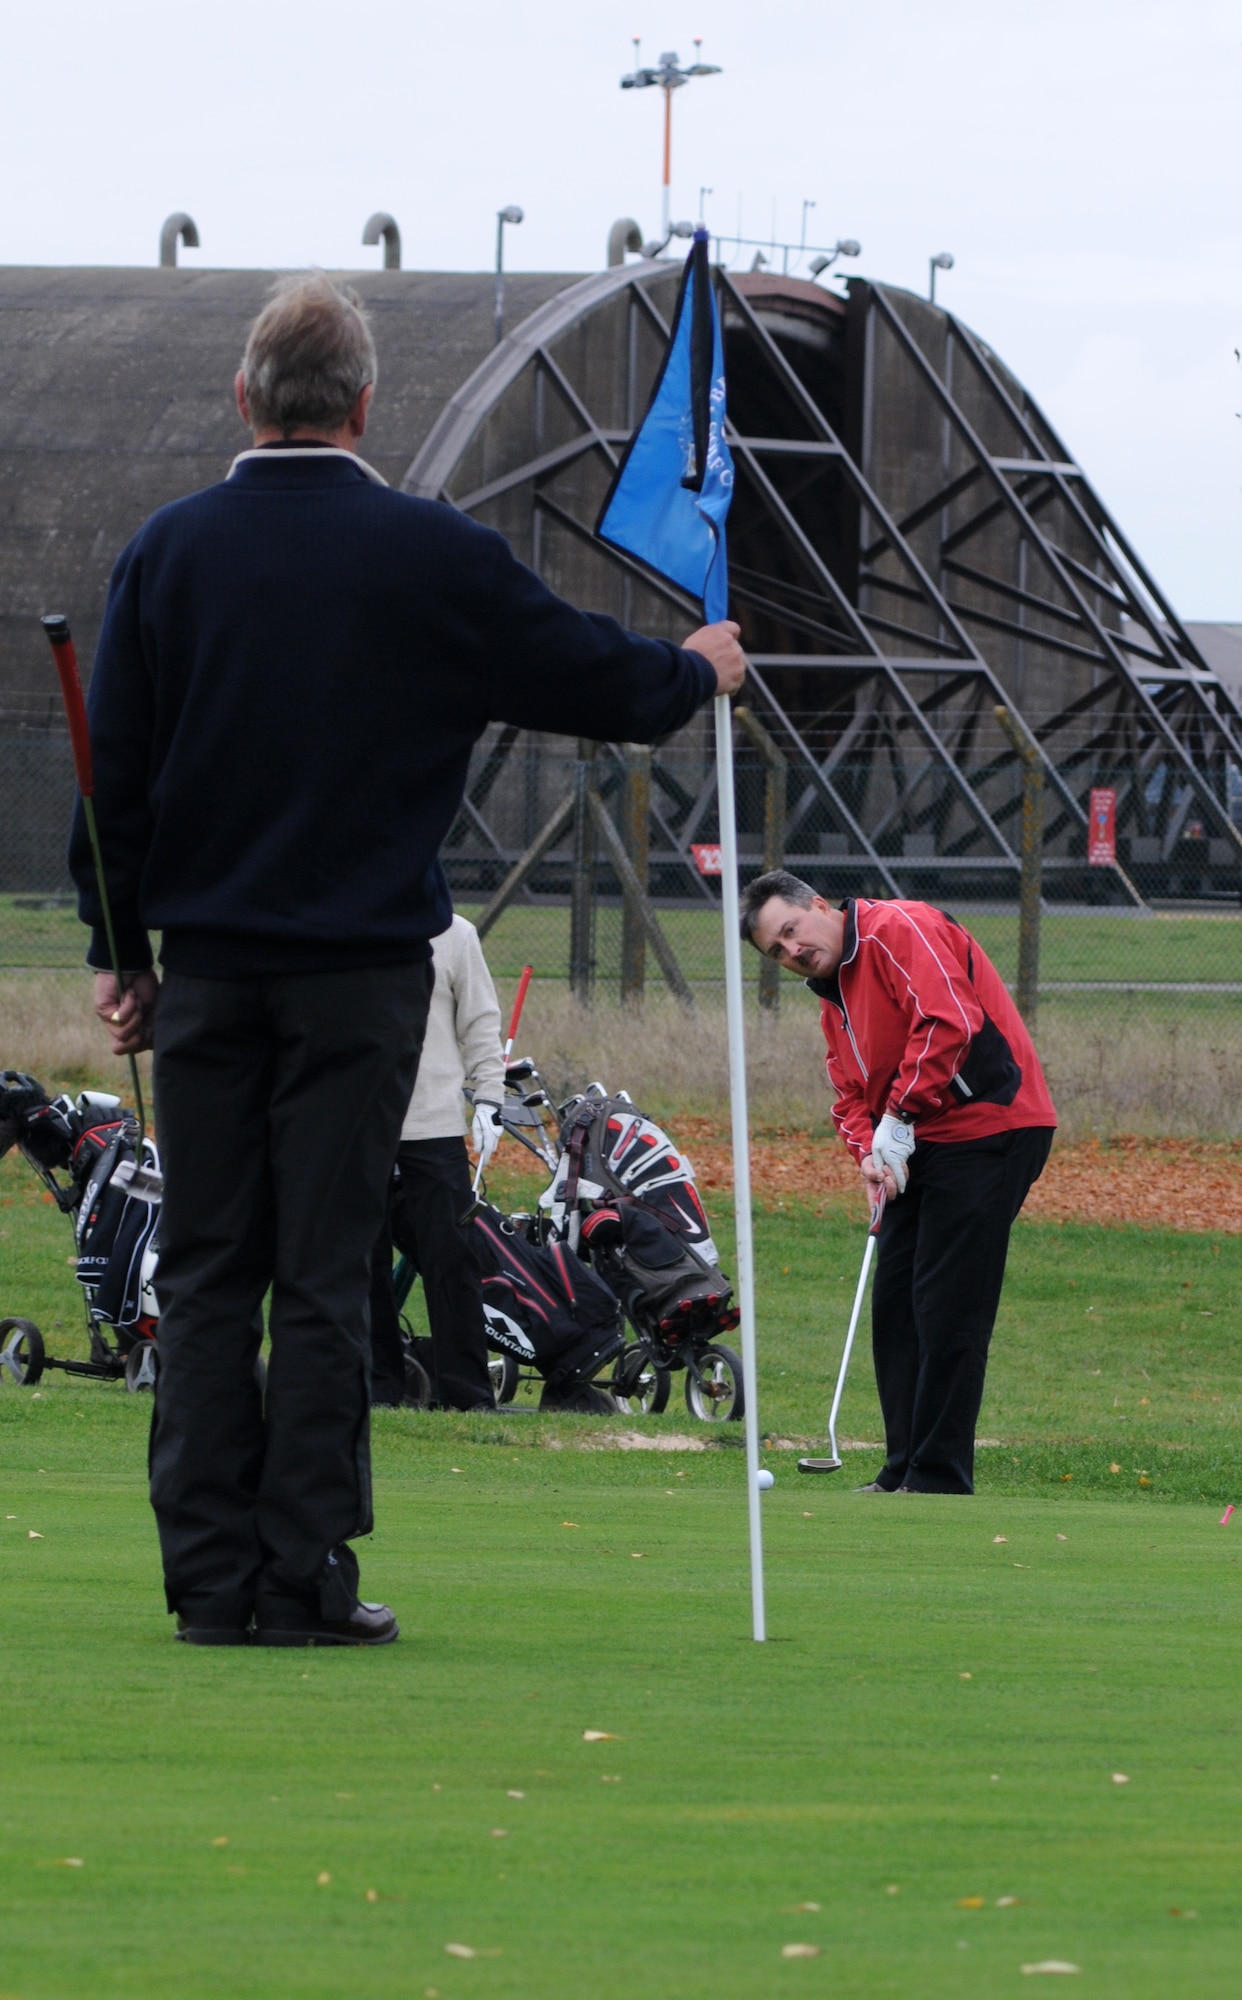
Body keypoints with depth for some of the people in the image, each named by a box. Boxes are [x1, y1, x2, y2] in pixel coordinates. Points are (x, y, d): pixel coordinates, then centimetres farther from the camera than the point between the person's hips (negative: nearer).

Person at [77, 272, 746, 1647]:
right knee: (324, 1278, -1)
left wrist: (118, 950, 13)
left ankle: (209, 1579, 3)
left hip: (208, 964, 2)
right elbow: (587, 674, 4)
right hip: (360, 966, -2)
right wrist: (698, 673, 26)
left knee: (206, 1274, 6)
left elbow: (117, 770, 5)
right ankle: (304, 1579, -3)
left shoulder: (169, 551, 1)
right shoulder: (432, 557, -6)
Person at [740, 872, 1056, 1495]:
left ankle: (940, 1483, -6)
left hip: (988, 1131, -10)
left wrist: (899, 1125, -18)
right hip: (921, 1147, 10)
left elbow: (948, 1023, -24)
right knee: (894, 1301, 10)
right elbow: (851, 1093, 17)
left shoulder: (900, 930, -13)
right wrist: (869, 1151, -6)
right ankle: (903, 1473, 16)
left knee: (947, 1309, -9)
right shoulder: (831, 996, 18)